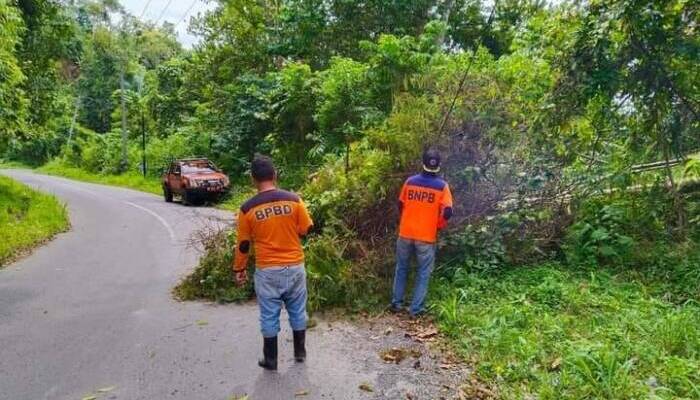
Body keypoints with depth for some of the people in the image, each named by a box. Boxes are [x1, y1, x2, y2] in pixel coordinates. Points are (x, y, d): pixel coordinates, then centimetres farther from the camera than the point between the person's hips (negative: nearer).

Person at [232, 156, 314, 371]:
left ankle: (271, 359, 23)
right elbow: (306, 229, 1)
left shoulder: (248, 208, -9)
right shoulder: (293, 199, -8)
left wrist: (239, 269, 13)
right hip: (295, 267, 2)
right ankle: (300, 352, 32)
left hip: (267, 271, -1)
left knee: (269, 316, 12)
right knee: (297, 311, 18)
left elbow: (243, 244, -1)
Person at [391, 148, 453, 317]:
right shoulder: (442, 186, -8)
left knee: (402, 268, 19)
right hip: (426, 236, -2)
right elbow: (447, 212, -12)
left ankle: (396, 303, 23)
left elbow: (400, 205, 7)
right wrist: (438, 226, 6)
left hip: (405, 233, 2)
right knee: (423, 272, 11)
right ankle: (416, 308, 13)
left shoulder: (410, 181, -2)